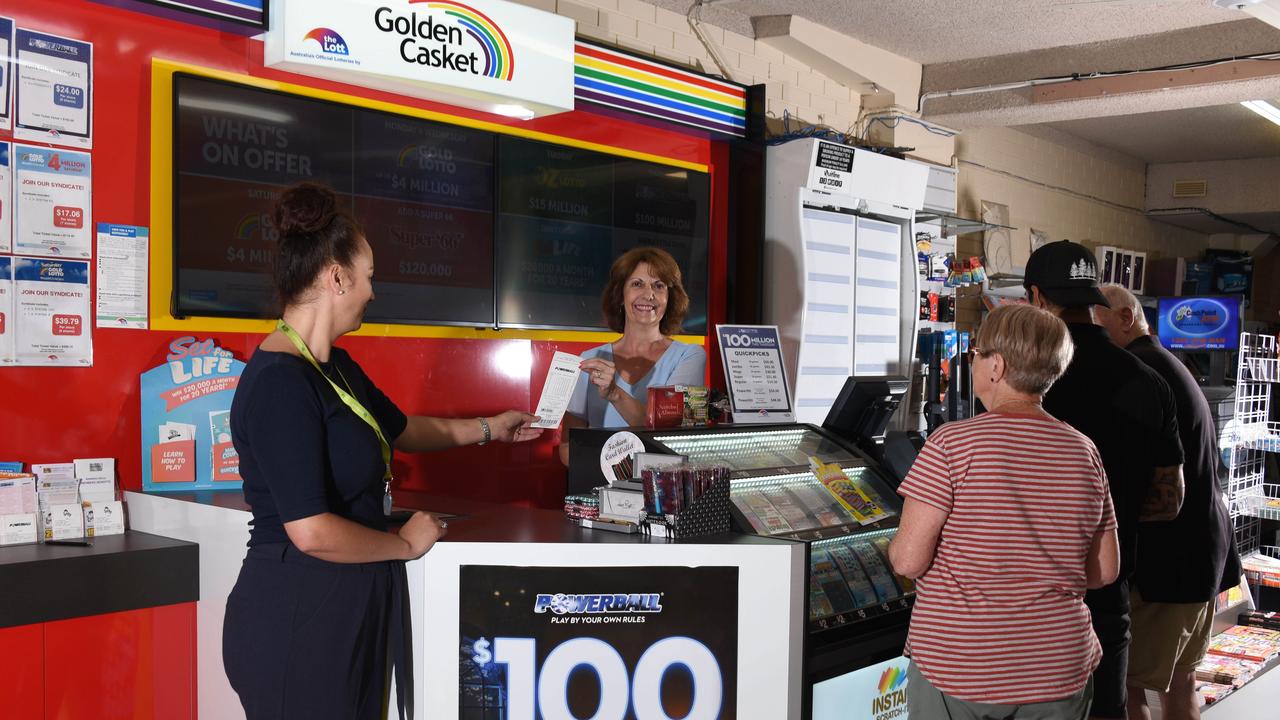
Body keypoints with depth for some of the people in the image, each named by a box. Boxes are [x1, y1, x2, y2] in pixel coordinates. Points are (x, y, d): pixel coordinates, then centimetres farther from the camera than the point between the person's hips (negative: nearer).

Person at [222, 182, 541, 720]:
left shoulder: (335, 367, 10)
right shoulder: (280, 381, -21)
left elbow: (399, 429, 28)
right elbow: (312, 532, -25)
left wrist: (489, 429, 33)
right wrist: (407, 544, -11)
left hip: (349, 605, 9)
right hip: (299, 615, -9)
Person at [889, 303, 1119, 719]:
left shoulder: (952, 444, -15)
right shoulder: (1083, 452, 0)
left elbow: (908, 560, -17)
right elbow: (1104, 570, 6)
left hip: (956, 672, -4)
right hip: (1058, 670, 4)